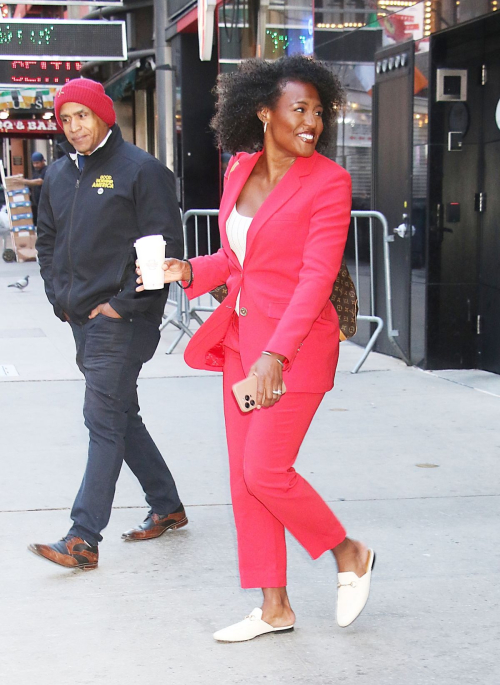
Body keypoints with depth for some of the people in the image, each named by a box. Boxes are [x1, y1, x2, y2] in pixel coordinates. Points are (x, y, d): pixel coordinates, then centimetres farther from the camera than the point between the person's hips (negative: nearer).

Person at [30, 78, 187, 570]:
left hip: (123, 319, -8)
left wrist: (123, 303, -14)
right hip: (82, 318, 8)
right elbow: (47, 242, 23)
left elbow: (165, 245, -12)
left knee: (103, 421, -10)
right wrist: (60, 297, 11)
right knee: (121, 416, 15)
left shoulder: (140, 170, -8)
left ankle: (83, 538, -11)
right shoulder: (58, 175, 13)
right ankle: (167, 506, 30)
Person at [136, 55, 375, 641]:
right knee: (244, 473, 7)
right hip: (242, 337, 7)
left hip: (296, 344, -7)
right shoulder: (239, 171, 8)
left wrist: (276, 354, -24)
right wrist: (188, 272, 0)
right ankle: (274, 608, 18)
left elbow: (316, 277, -17)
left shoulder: (328, 181, -10)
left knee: (265, 469, -9)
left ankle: (350, 556, 16)